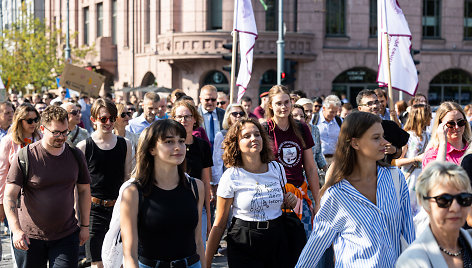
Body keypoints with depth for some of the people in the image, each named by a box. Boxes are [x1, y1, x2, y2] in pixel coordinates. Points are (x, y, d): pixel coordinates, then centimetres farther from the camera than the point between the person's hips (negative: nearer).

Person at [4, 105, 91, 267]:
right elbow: (10, 195, -11)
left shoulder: (75, 156, 3)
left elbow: (84, 190, 14)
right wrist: (16, 230, -24)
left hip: (66, 236, 2)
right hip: (29, 237, -2)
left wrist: (85, 225, 12)